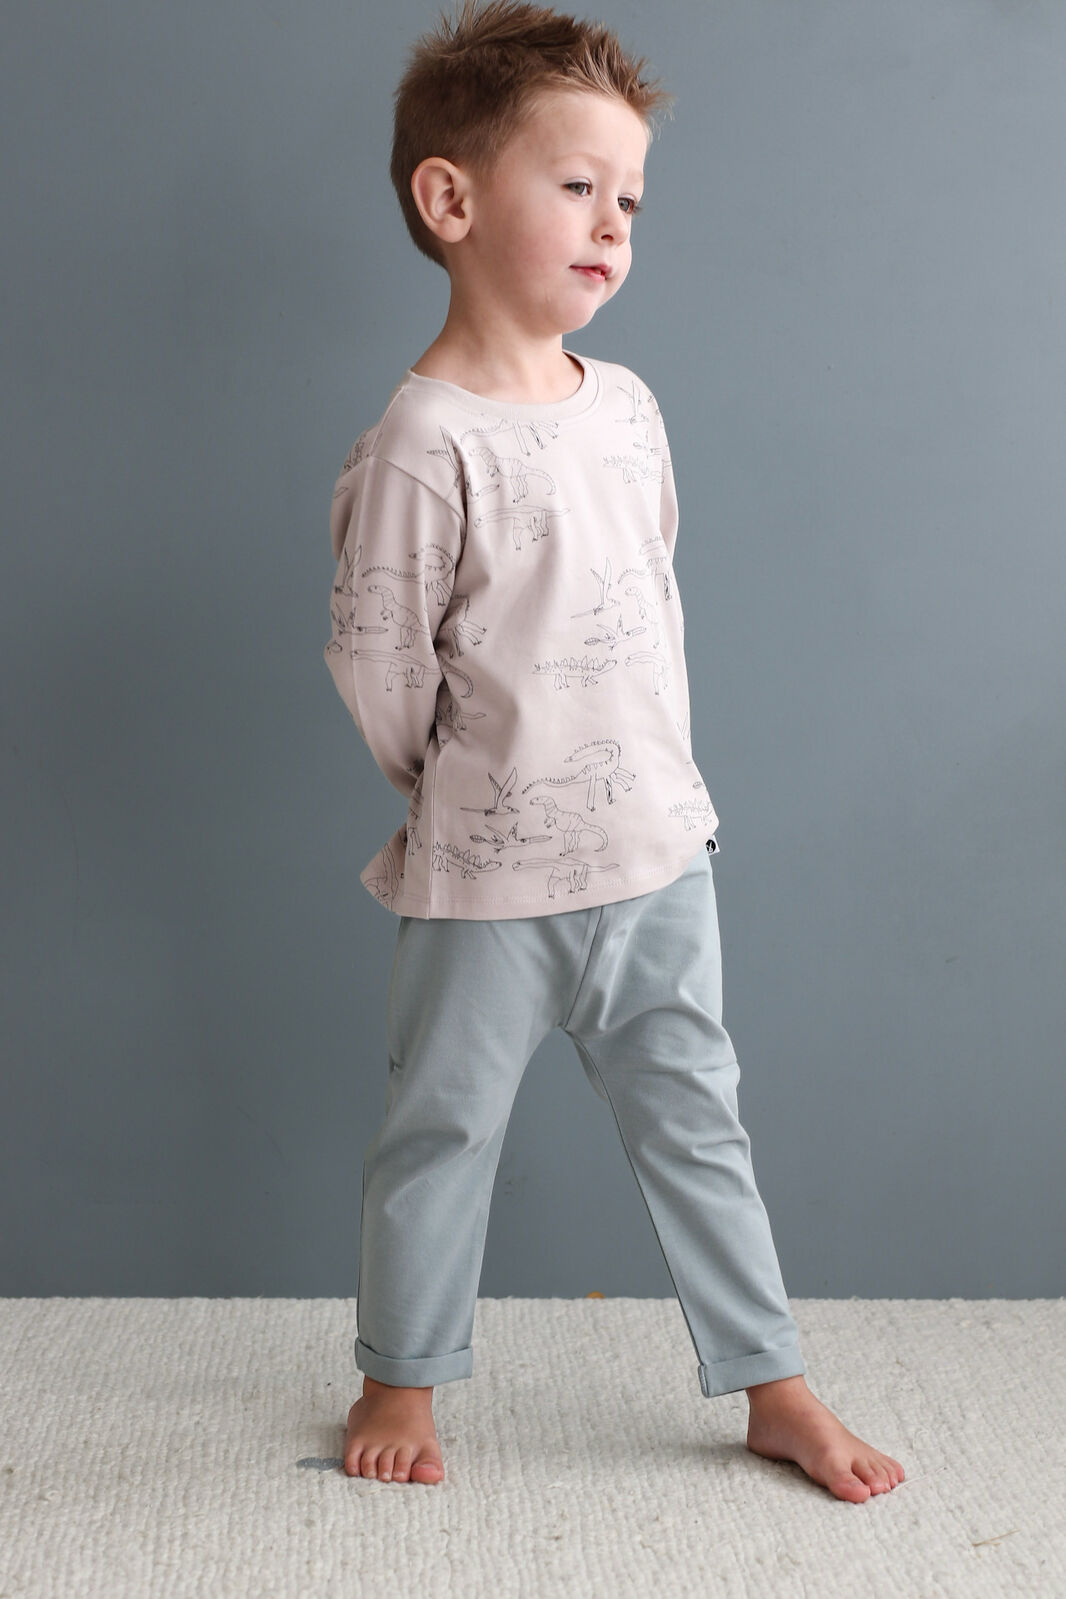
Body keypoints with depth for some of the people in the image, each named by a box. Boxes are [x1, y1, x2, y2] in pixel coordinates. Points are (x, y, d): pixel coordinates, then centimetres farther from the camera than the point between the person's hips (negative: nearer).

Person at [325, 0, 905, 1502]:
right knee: (442, 1134, 11)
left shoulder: (627, 404, 4)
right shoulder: (421, 447, -18)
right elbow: (379, 676, -12)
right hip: (488, 884, -5)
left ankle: (774, 1386, 27)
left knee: (696, 1122, 15)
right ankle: (401, 1377, 32)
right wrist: (482, 799, 2)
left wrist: (657, 782, 13)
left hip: (659, 854, 6)